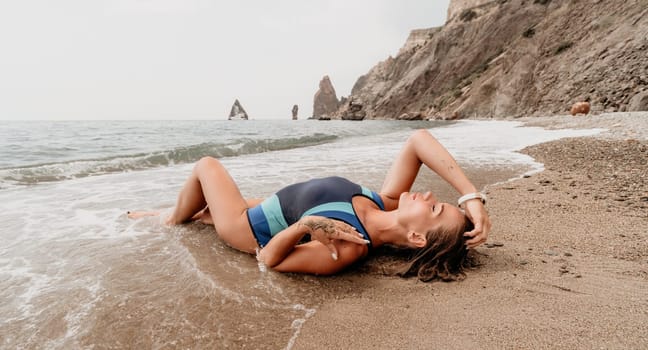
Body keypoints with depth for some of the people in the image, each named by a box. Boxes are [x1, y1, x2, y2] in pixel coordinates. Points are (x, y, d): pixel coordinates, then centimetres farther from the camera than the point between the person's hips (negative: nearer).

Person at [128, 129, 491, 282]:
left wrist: (306, 225, -47)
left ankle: (171, 223, 41)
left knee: (206, 165, 14)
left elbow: (269, 257, -31)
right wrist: (472, 196, -31)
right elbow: (418, 140, -27)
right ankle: (178, 214, 60)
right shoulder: (389, 202, -23)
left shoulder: (344, 251, -40)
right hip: (264, 210, 6)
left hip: (249, 229, -6)